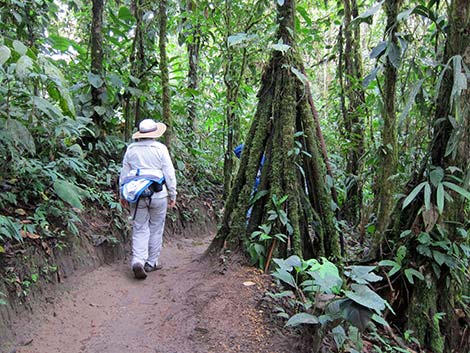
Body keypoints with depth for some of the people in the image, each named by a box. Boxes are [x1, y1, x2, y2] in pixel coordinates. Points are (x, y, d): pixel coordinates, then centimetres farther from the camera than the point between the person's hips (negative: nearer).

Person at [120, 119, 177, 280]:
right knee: (156, 229, 11)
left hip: (137, 194, 2)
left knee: (140, 229, 8)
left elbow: (124, 173, 10)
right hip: (158, 194, -2)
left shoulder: (131, 149, 5)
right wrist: (172, 195, 4)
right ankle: (152, 262, 19)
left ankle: (138, 261, -9)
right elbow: (169, 173, -4)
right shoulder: (160, 148, -4)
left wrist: (123, 194, 19)